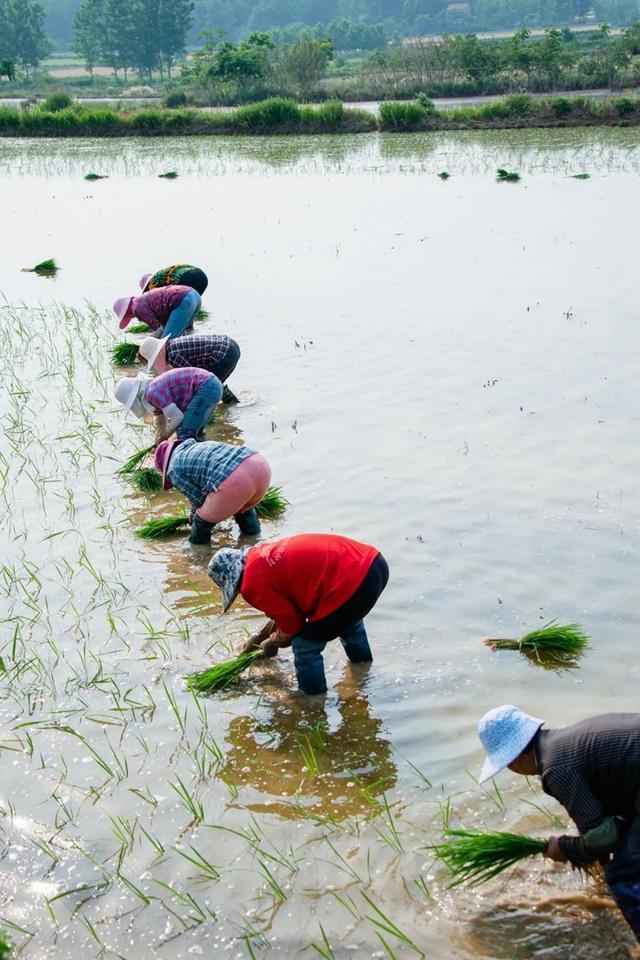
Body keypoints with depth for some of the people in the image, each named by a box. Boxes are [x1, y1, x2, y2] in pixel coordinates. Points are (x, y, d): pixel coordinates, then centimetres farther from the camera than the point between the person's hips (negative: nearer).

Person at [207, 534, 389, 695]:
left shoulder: (253, 585, -6)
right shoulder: (267, 554, 21)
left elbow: (292, 624, 3)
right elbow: (288, 607, 33)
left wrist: (272, 642, 22)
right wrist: (260, 636, 42)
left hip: (353, 584, -9)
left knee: (305, 646, 10)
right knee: (347, 617, 42)